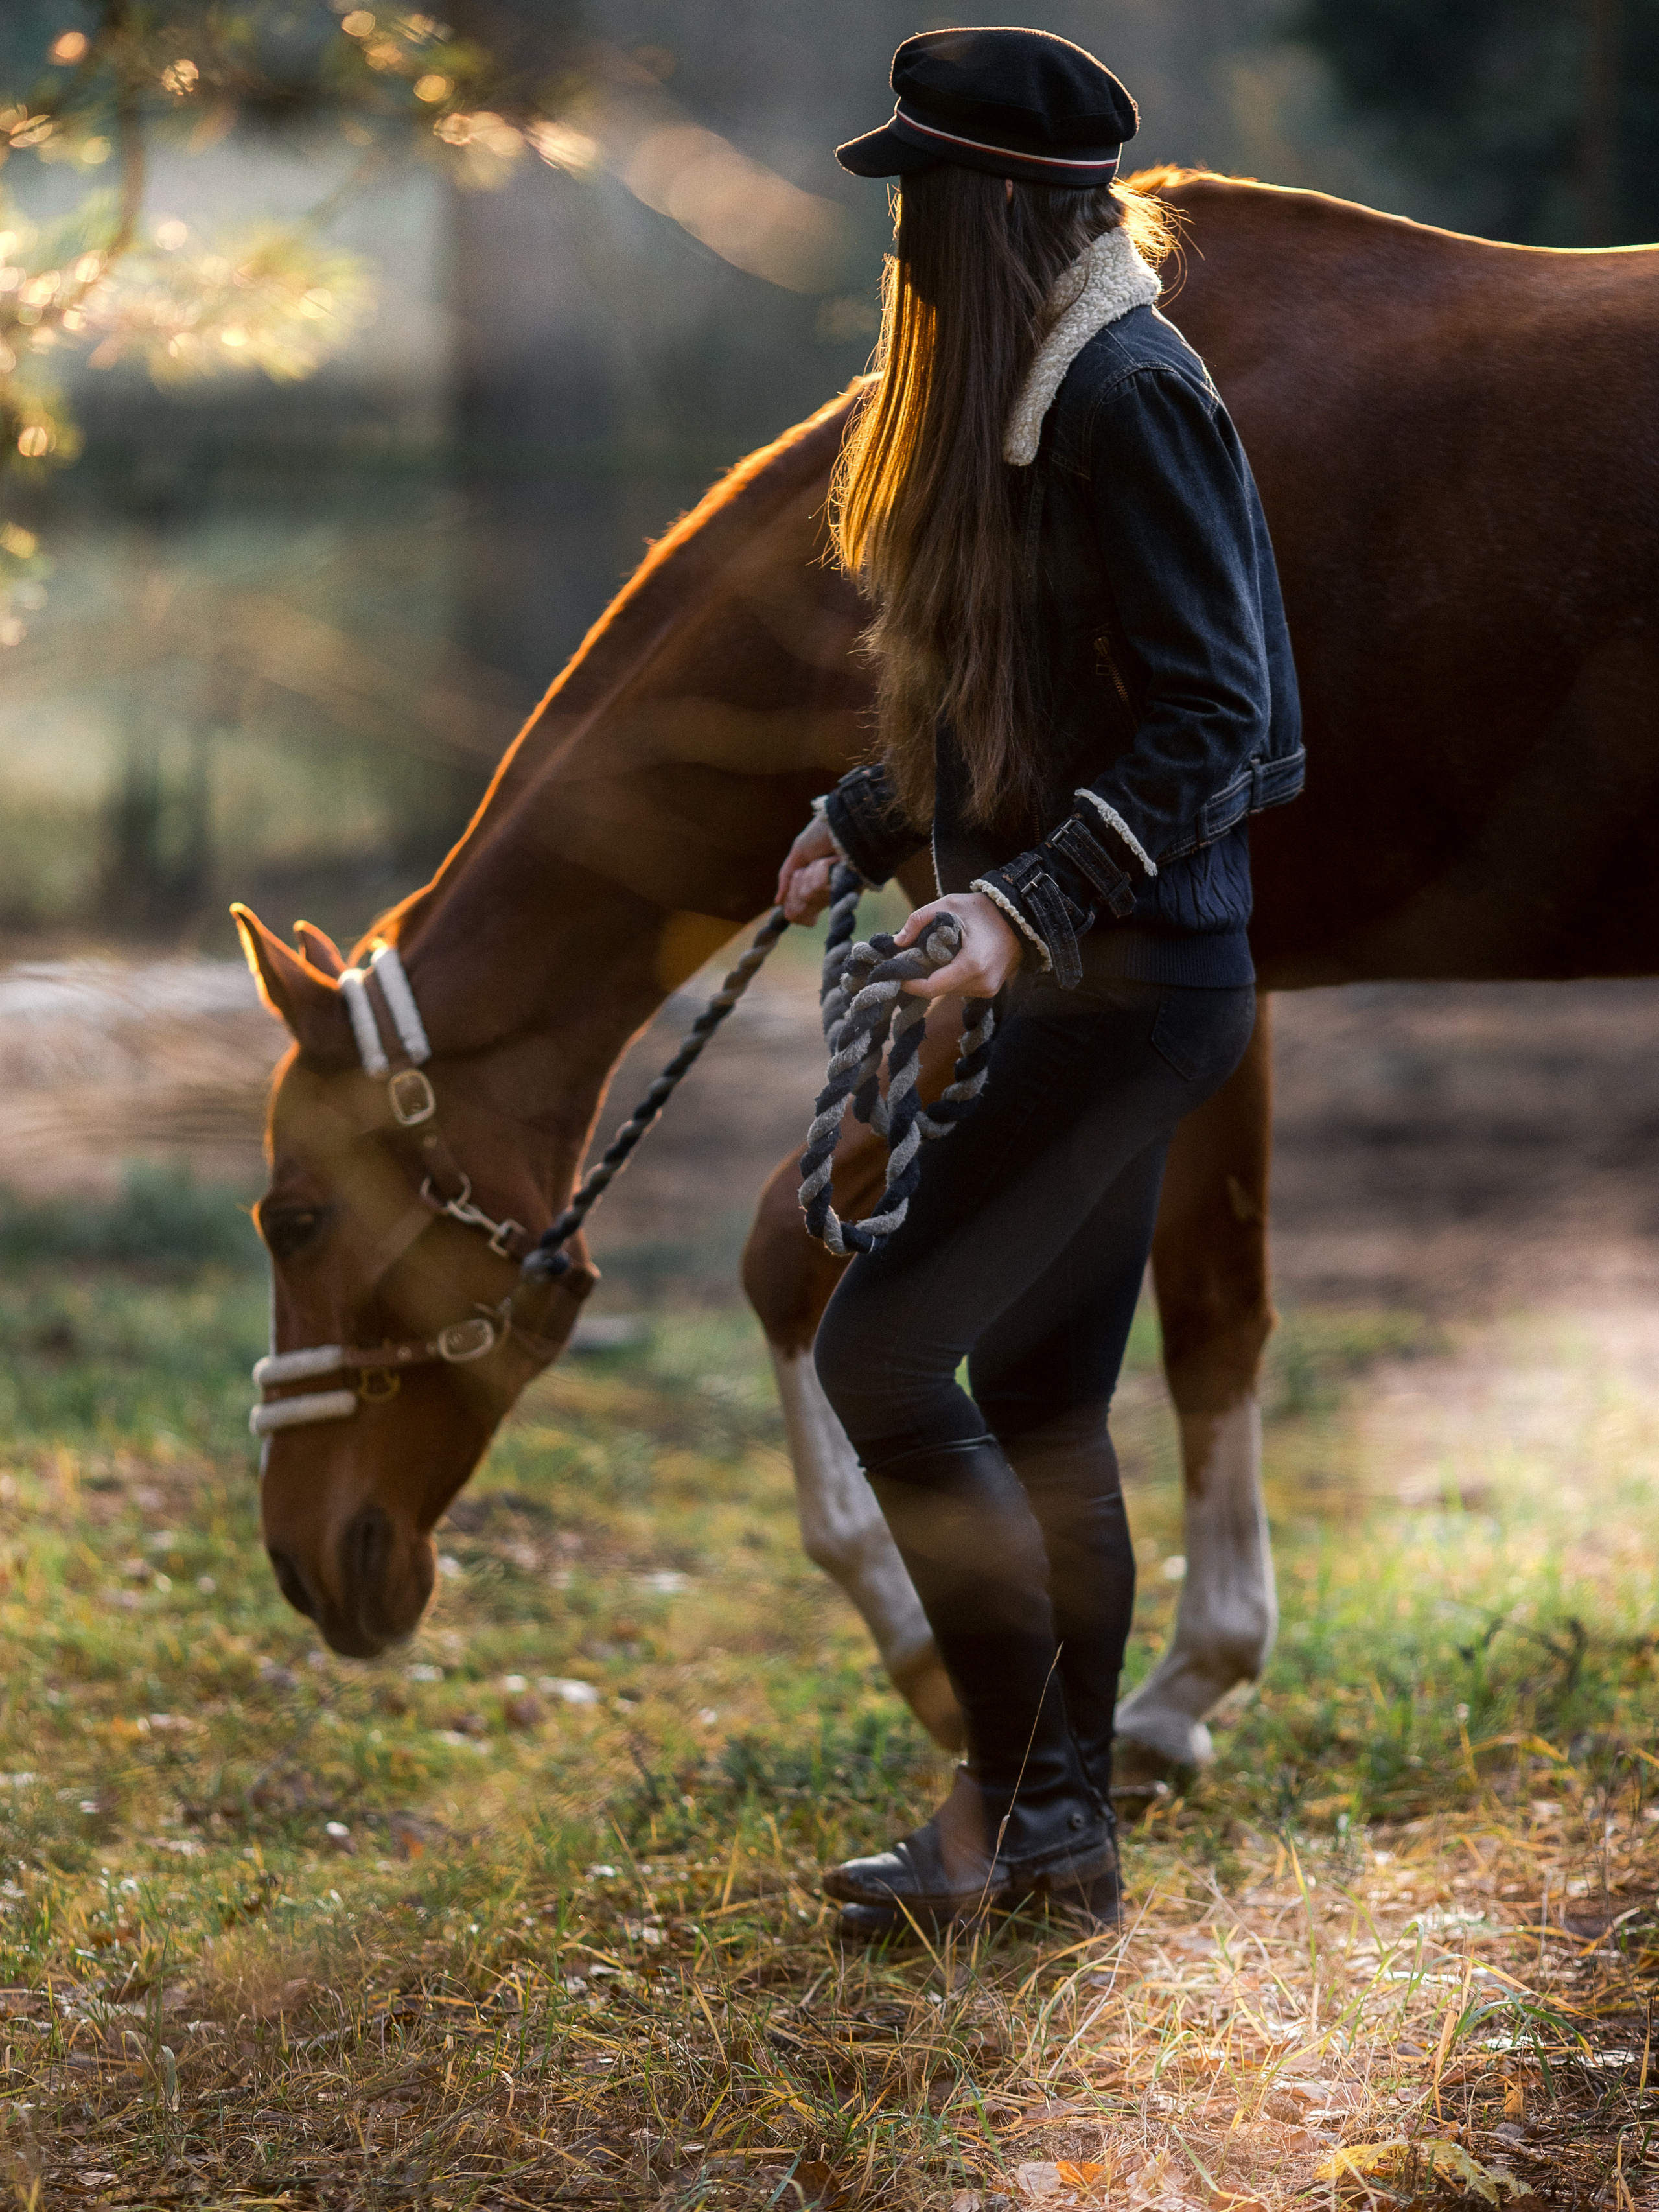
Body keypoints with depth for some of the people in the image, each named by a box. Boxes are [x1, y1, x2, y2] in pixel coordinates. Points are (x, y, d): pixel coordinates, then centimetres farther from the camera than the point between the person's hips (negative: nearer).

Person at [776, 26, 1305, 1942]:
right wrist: (858, 827, 19)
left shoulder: (1126, 394, -17)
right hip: (1089, 981, 10)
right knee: (1041, 1397, 13)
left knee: (881, 1357, -11)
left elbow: (1211, 715, -21)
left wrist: (1026, 904, -29)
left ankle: (1014, 1792, 1)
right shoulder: (1022, 388, 14)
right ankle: (1067, 1834, 21)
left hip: (1139, 978, -10)